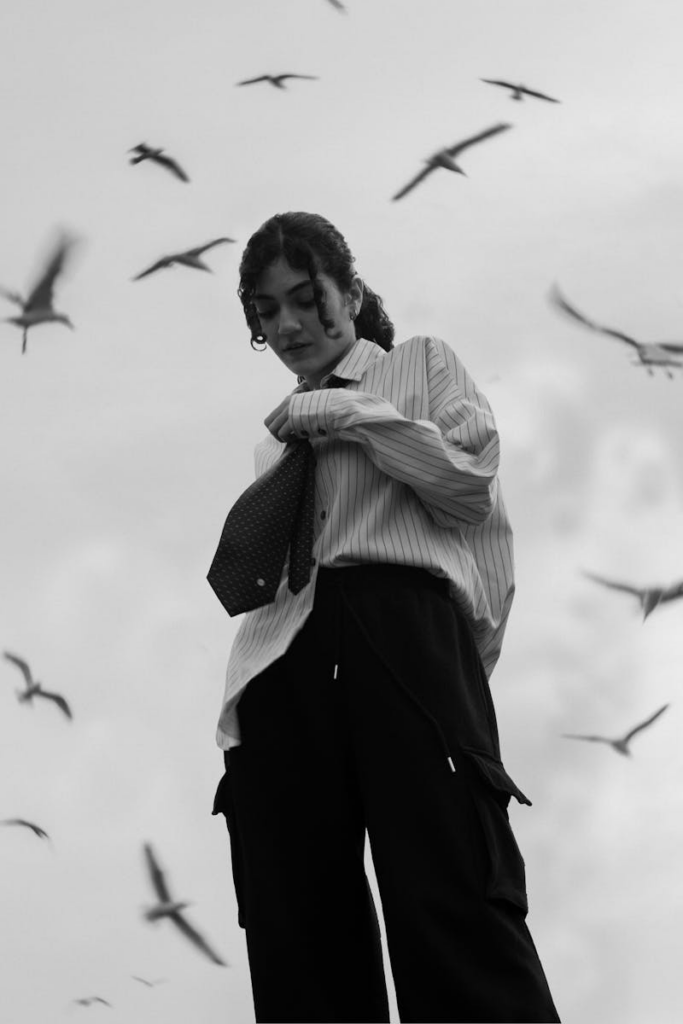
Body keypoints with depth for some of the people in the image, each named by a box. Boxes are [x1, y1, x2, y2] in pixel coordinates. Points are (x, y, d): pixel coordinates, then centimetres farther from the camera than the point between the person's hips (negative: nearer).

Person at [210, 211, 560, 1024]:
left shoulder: (422, 364, 19)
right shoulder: (276, 435, 30)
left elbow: (472, 485, 3)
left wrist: (347, 414, 1)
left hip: (403, 631, -4)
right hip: (284, 664, 5)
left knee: (452, 900, -17)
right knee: (300, 932, -5)